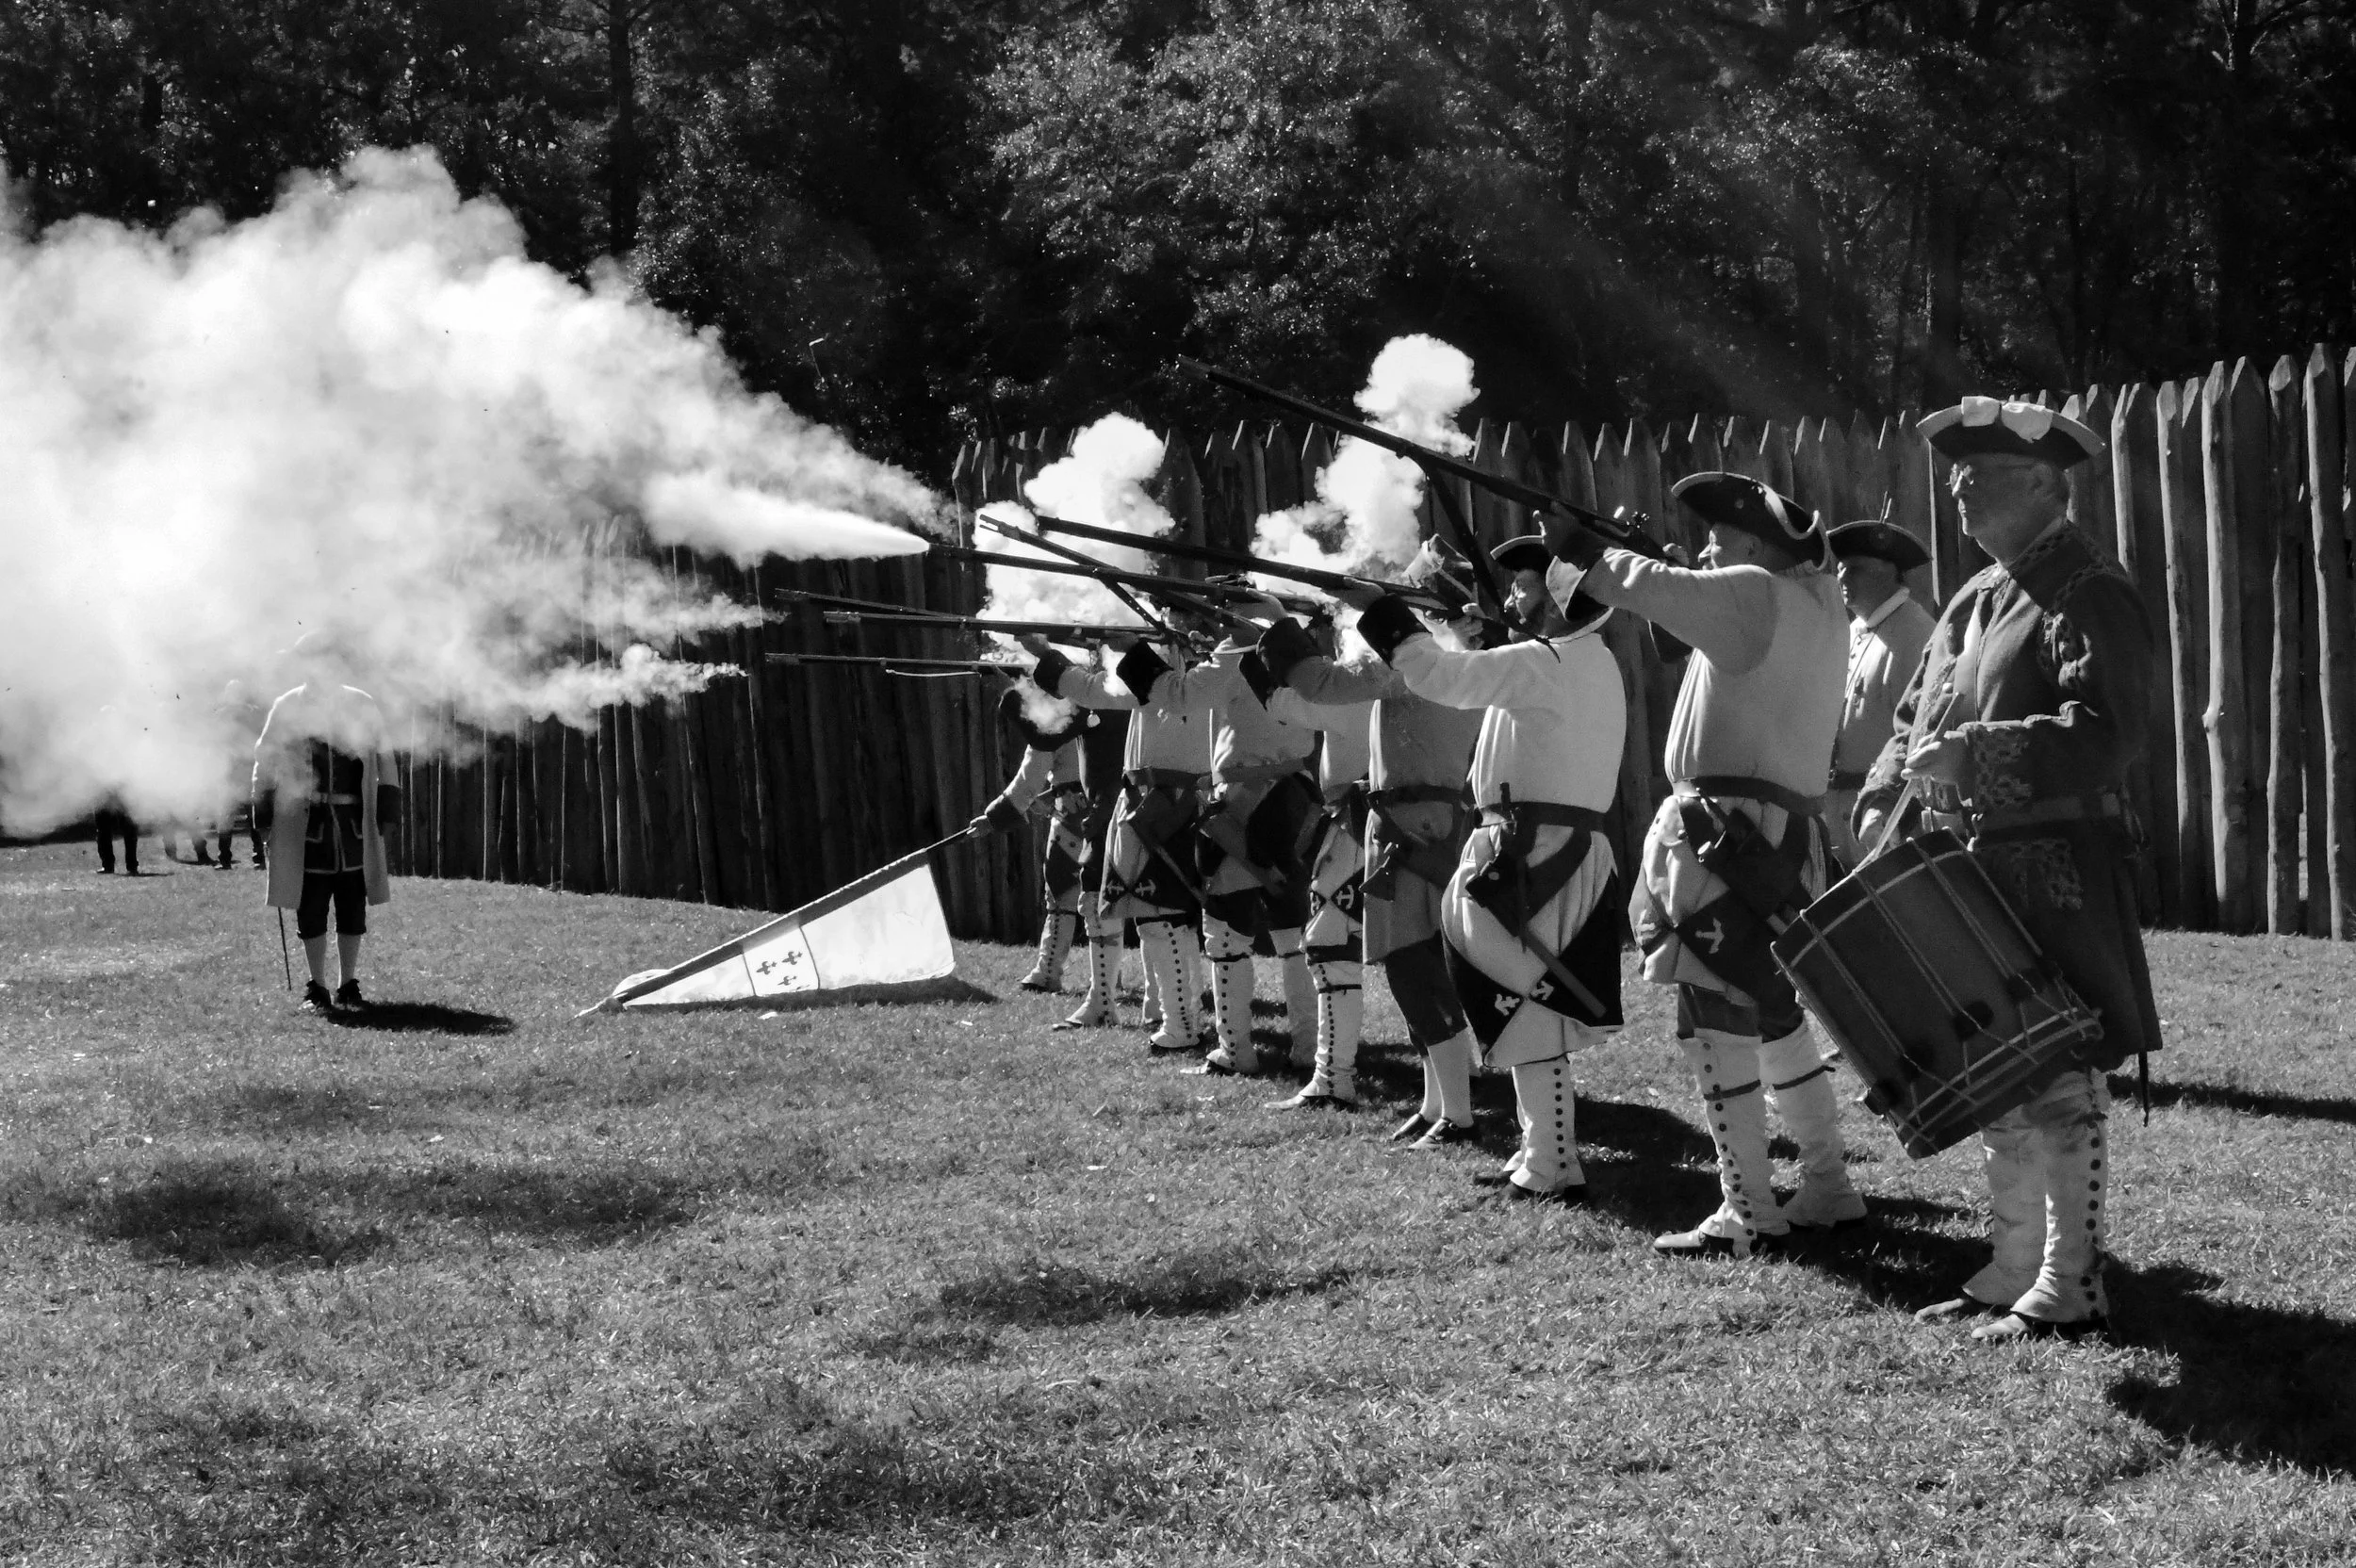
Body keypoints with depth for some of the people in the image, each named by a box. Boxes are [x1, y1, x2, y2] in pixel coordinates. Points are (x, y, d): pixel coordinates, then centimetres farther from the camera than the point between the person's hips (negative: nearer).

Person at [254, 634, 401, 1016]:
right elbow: (265, 760, 8)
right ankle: (317, 988, 10)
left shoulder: (361, 705, 6)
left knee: (353, 909, 6)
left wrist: (386, 798, 7)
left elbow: (381, 755, 14)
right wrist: (264, 809, 2)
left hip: (354, 823, 1)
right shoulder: (287, 708, 3)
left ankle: (349, 985, 17)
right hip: (305, 822, -1)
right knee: (311, 910, 0)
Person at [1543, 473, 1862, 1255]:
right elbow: (1696, 599, 21)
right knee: (1776, 1018, 19)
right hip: (1789, 834, 10)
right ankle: (1828, 1188, 24)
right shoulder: (1818, 606, 16)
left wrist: (1584, 549, -7)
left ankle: (1747, 1213, -7)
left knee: (1717, 1026, -7)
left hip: (1731, 832, -10)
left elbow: (1662, 590, -21)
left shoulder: (1757, 596, -11)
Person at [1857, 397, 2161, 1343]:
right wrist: (1884, 801, 3)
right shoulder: (1976, 599, 16)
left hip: (2057, 881, -9)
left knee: (2058, 1085, -4)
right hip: (1973, 872, 9)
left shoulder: (2088, 598, -10)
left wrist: (1971, 754, -26)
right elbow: (1916, 719, 21)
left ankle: (2070, 1288, 3)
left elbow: (2102, 733, -23)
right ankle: (2013, 1270, 23)